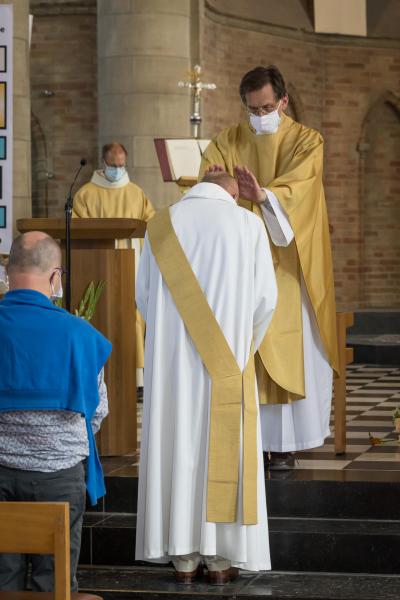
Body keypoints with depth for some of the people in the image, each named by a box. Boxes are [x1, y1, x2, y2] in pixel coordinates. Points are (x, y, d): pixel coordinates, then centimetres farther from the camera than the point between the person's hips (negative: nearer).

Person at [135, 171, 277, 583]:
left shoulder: (162, 224, 5)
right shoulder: (248, 224, 1)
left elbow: (144, 296, 7)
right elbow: (265, 299, -1)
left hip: (173, 360, 1)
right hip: (226, 360, -1)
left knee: (177, 447, 6)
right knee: (224, 449, 5)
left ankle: (184, 557, 7)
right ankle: (220, 557, 5)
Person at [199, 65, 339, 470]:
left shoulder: (306, 142, 0)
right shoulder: (228, 142, 8)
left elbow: (297, 192, -18)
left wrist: (262, 195, -38)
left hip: (286, 265, -2)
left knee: (288, 352, -2)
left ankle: (283, 444, 3)